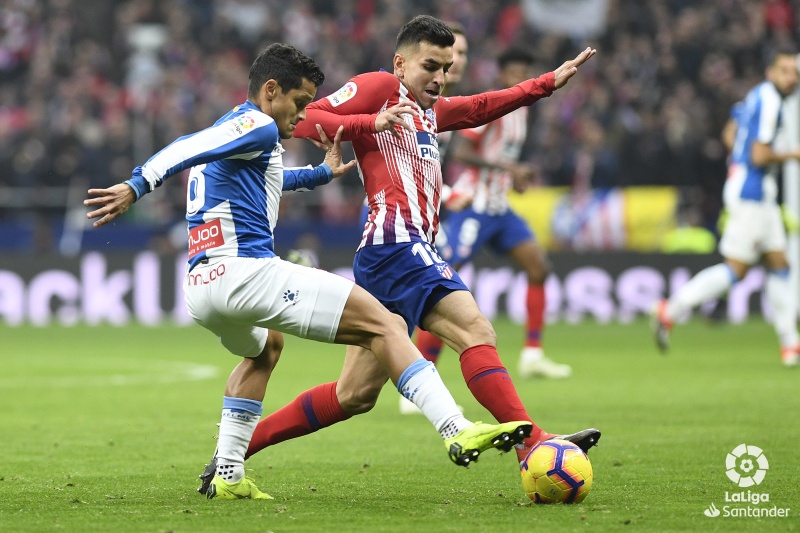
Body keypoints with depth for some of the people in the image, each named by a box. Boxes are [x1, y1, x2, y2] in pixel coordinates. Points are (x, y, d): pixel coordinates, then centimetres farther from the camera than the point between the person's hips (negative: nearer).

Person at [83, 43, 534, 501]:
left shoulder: (232, 128, 28)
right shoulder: (257, 126, -1)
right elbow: (188, 148, -18)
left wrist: (323, 173, 52)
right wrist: (135, 188, -30)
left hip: (200, 291, 10)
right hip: (247, 271, -10)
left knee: (265, 347, 40)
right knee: (386, 326, -9)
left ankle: (227, 476, 28)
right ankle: (458, 432, -25)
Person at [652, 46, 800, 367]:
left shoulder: (759, 95, 13)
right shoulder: (769, 100, -17)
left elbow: (731, 135, 24)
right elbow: (760, 156, -21)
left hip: (761, 196, 10)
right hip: (751, 195, -10)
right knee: (735, 269, -8)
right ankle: (670, 311, -3)